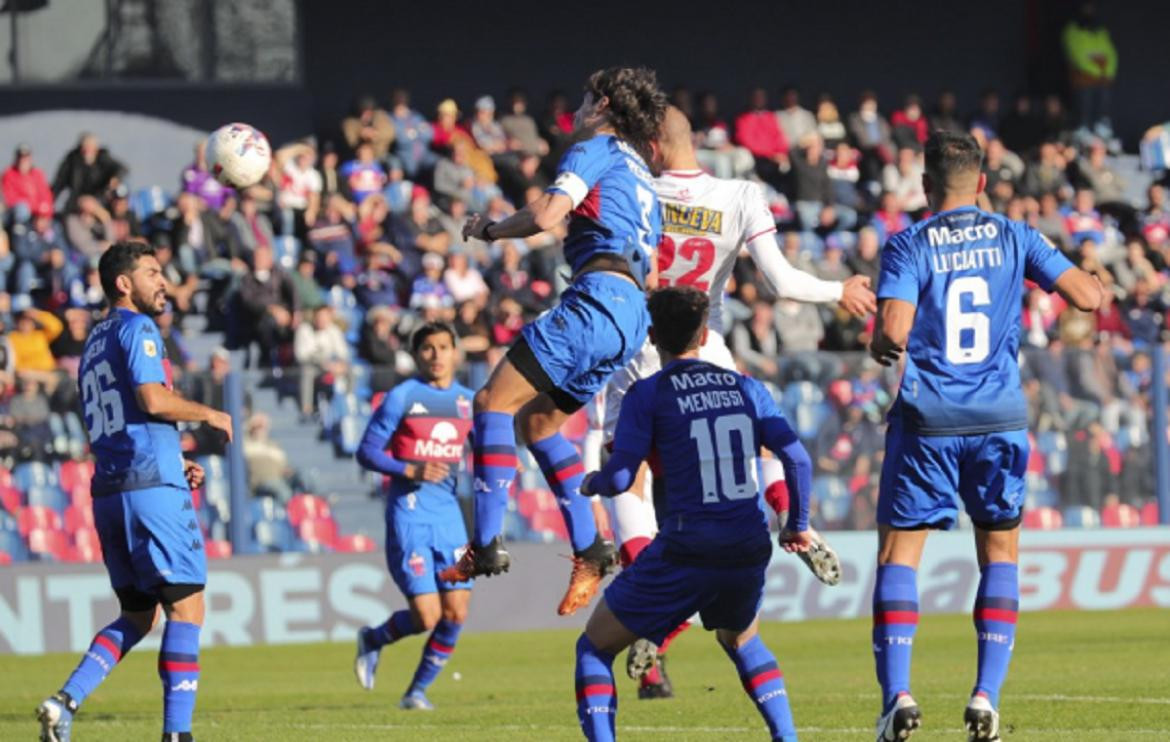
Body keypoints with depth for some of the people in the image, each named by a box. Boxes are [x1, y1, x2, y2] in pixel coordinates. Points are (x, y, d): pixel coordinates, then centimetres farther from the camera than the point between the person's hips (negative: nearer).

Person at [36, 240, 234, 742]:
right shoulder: (136, 328, -5)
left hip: (109, 491, 9)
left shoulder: (94, 343, 22)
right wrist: (209, 415, -3)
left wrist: (175, 464, 22)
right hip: (152, 488, -9)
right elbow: (153, 399, -18)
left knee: (137, 616, 14)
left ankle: (65, 701, -2)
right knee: (186, 608, -4)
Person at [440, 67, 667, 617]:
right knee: (537, 421, 19)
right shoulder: (639, 172, 30)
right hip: (630, 310, 9)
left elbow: (547, 215, -12)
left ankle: (486, 546, -20)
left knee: (493, 402, -11)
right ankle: (589, 550, 11)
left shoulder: (596, 149, 3)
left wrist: (489, 229, 4)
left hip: (598, 297, -9)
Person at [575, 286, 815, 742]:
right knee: (742, 642, 35)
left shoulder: (648, 394, -1)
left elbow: (619, 478, -8)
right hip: (749, 555, 5)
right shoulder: (745, 388, 10)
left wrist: (591, 483, 16)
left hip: (684, 551, -4)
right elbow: (798, 460, 6)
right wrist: (797, 525, 21)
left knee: (594, 648, 10)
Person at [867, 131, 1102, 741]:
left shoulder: (909, 247, -5)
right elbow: (1087, 296, -2)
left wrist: (879, 349, 5)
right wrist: (1085, 273, 20)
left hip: (927, 422, -2)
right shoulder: (1014, 238, 2)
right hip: (999, 419, 2)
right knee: (1000, 553, 16)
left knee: (898, 553, 7)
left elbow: (893, 332, -18)